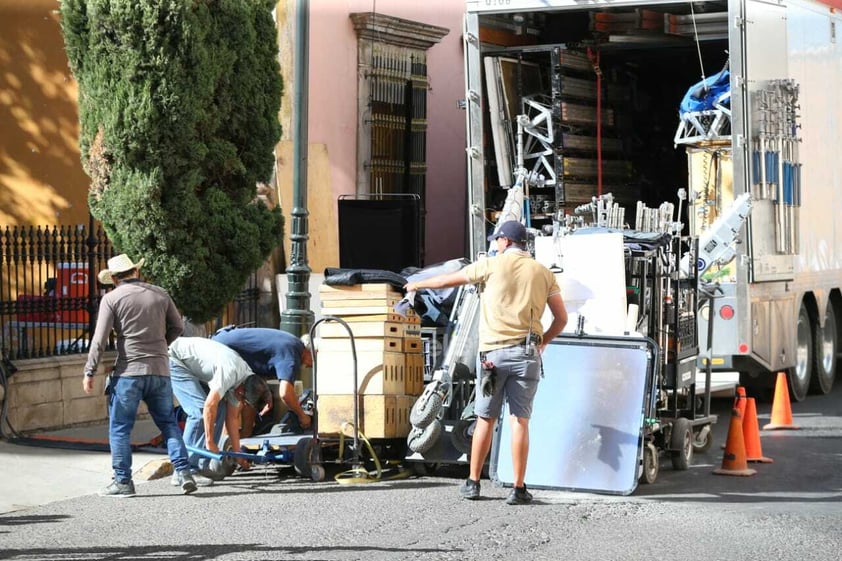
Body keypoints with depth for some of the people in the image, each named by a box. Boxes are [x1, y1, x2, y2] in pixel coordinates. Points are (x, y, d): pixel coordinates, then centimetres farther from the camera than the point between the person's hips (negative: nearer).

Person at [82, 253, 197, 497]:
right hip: (160, 370, 4)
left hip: (129, 371, -4)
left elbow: (100, 339, -7)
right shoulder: (160, 294, 9)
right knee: (168, 423, 12)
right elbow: (177, 327, 16)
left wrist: (89, 372, -1)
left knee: (120, 428, 5)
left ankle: (123, 481, 3)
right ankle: (184, 472, 2)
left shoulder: (112, 299, -3)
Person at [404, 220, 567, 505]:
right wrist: (543, 341, 23)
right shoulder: (543, 273, 9)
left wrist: (418, 284, 30)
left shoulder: (494, 265, 3)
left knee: (485, 419, 7)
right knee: (519, 420, -2)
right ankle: (518, 488, -5)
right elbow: (561, 318, 8)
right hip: (526, 353, 1)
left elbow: (448, 279, 13)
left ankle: (473, 483, 13)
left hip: (493, 351, -1)